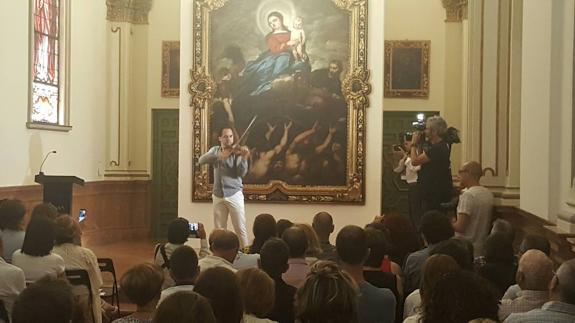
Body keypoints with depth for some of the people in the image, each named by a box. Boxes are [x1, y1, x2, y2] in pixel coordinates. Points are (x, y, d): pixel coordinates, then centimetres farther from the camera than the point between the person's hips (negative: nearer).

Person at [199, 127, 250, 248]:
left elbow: (241, 173, -14)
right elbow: (202, 160, -11)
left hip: (234, 194, -3)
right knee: (219, 230, 9)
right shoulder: (215, 150, 7)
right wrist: (219, 155, -26)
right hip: (218, 196, 3)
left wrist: (244, 158, -31)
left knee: (240, 229, -5)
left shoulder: (237, 152, -4)